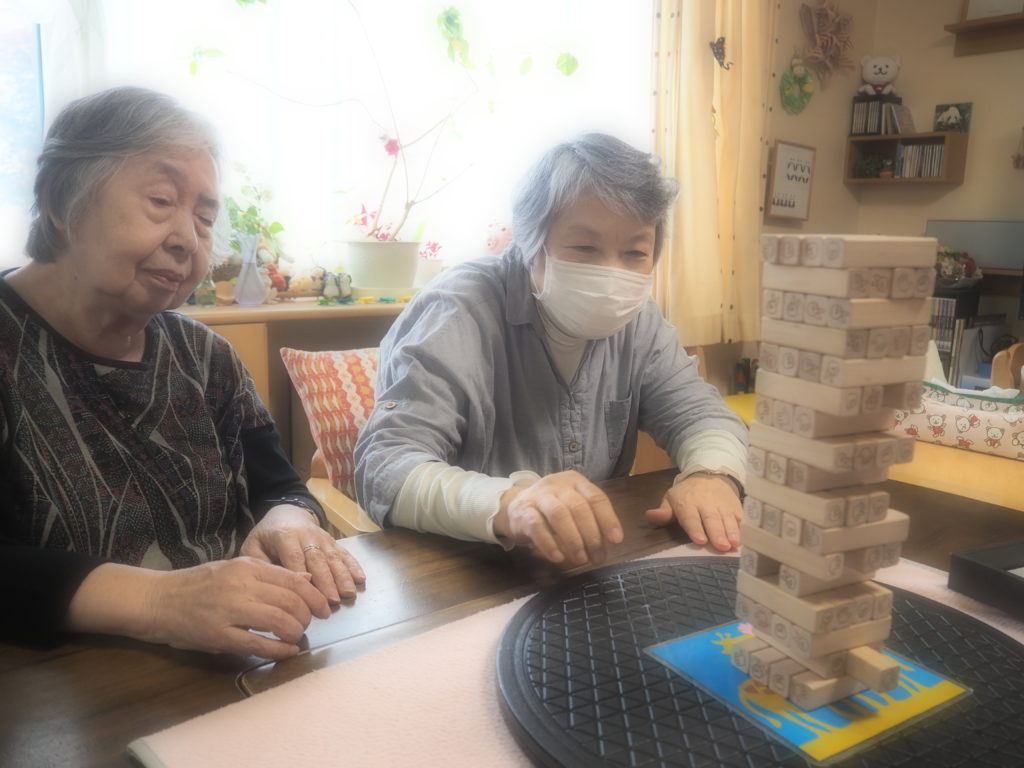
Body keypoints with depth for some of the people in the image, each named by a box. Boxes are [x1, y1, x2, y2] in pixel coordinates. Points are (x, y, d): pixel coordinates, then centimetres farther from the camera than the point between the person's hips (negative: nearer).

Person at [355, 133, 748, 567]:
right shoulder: (457, 314, -18)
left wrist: (712, 474, -21)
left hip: (594, 569, 4)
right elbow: (383, 469, -28)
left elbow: (702, 416, 3)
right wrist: (505, 504, -47)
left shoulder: (633, 318, 1)